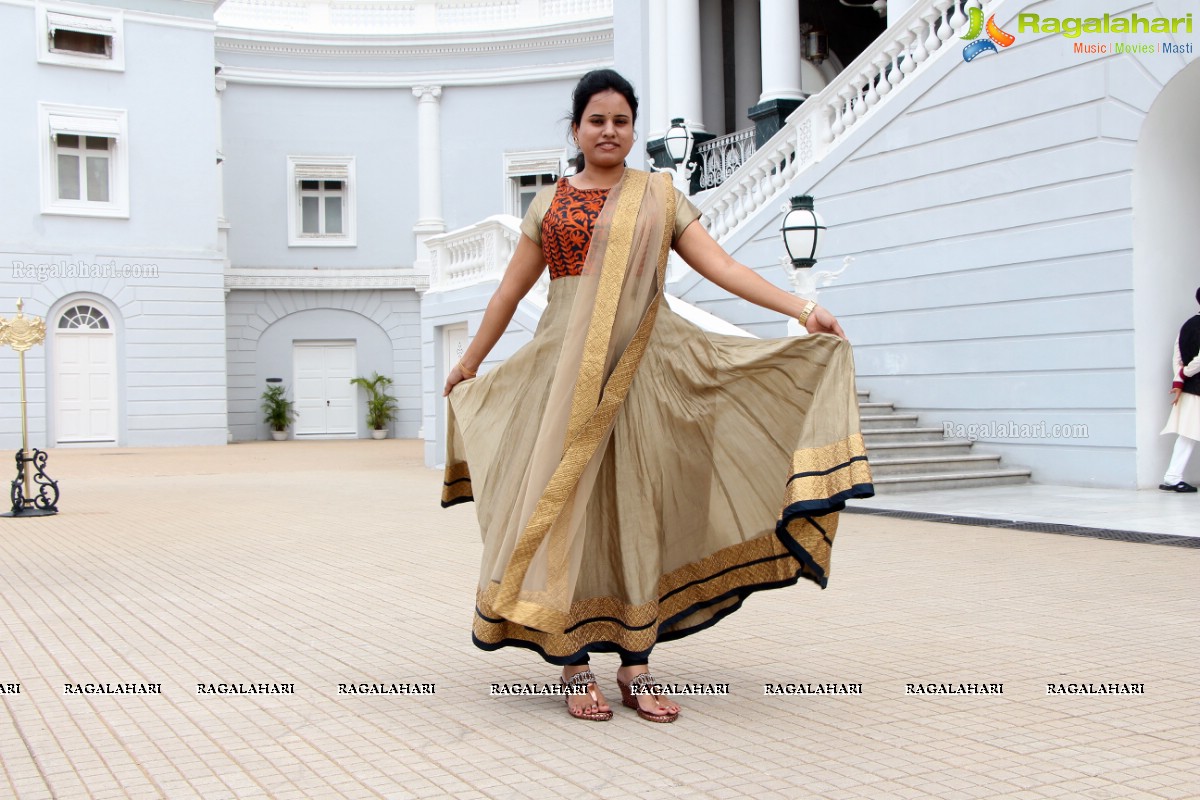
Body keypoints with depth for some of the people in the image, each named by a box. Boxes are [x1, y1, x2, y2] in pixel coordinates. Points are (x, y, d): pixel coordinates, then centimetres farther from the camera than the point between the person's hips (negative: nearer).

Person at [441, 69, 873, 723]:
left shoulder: (659, 198, 10)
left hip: (641, 366, 0)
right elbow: (510, 291, 18)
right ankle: (574, 664, 4)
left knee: (637, 504, 0)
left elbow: (721, 266, 1)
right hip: (566, 367, 0)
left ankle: (636, 664, 7)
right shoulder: (549, 204, 12)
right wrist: (469, 362, 21)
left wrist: (802, 310, -9)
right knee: (565, 502, -3)